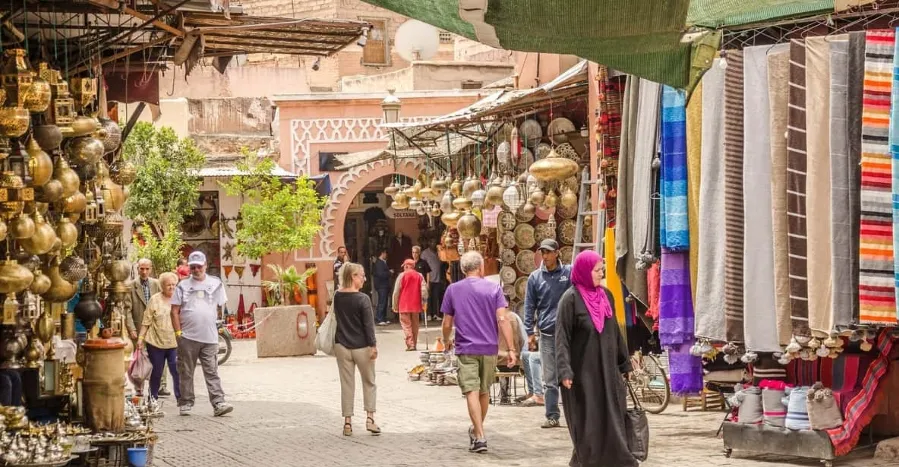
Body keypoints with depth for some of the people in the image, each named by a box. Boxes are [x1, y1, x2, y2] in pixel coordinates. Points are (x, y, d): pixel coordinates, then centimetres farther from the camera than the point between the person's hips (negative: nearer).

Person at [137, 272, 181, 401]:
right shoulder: (155, 299, 1)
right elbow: (146, 321, 3)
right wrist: (140, 338, 0)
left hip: (174, 342, 0)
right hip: (156, 342, 0)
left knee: (177, 371, -8)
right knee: (156, 372, 10)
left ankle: (180, 398, -3)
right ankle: (153, 398, 23)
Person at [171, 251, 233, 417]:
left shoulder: (215, 284, 7)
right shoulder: (183, 285, 5)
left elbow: (219, 307, 13)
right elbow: (175, 311, 4)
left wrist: (208, 322, 9)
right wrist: (178, 332, -3)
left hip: (209, 338, 0)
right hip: (187, 337, 0)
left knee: (212, 373, -3)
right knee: (186, 373, 6)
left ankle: (218, 404, -9)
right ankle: (185, 403, 13)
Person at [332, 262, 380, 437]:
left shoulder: (337, 296, -1)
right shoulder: (363, 299, -14)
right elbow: (369, 324, -14)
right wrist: (373, 345, -10)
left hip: (342, 346, 4)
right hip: (362, 347, -4)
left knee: (347, 384, 10)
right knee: (369, 383, 12)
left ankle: (347, 422, 9)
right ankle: (370, 418, 4)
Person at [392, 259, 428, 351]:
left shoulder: (402, 275, -4)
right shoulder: (419, 276, 5)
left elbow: (396, 291, -4)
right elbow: (424, 290, -2)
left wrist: (395, 305, 3)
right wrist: (424, 302, 6)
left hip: (404, 305, -3)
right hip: (416, 305, 3)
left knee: (406, 325, -2)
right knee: (415, 325, 14)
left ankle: (410, 344, -13)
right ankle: (414, 344, 18)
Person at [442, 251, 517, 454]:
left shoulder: (453, 290, 2)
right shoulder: (494, 289, -1)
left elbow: (447, 324, 6)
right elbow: (502, 320, -9)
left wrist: (447, 342, 25)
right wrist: (511, 348, -8)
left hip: (466, 349, -2)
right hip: (489, 348, 2)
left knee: (471, 391, -6)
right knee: (484, 391, 17)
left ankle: (480, 436, -16)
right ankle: (477, 430, 33)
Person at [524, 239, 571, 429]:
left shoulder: (569, 273, 3)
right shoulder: (535, 277, 7)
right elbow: (529, 306, 9)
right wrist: (529, 331, 3)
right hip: (546, 334, 2)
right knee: (550, 379, 5)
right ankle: (552, 416, 10)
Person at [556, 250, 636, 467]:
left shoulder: (606, 295, 9)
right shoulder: (571, 299, -10)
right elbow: (562, 336, -14)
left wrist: (624, 363, 17)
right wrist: (565, 370, -23)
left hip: (607, 369, 6)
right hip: (583, 371, -6)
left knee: (612, 419, 6)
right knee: (588, 422, 0)